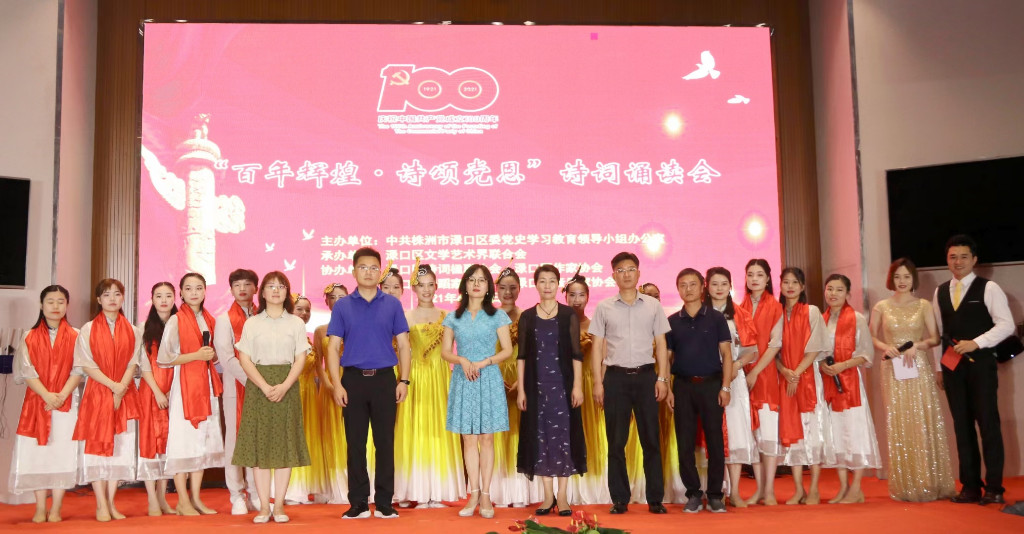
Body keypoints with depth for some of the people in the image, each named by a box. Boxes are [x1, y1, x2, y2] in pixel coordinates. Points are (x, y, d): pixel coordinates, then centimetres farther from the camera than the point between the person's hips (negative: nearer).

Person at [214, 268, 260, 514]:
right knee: (234, 440, 1)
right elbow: (226, 357, -7)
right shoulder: (224, 319, 3)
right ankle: (237, 497, 9)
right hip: (235, 386, -2)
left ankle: (255, 495, 11)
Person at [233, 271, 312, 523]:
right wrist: (265, 387, -14)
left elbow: (300, 359, 0)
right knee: (259, 443, -1)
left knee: (284, 443, 0)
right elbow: (244, 359, -1)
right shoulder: (251, 323, 7)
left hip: (286, 388, 0)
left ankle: (279, 505, 5)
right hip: (258, 387, 0)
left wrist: (284, 387, -14)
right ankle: (264, 506, 5)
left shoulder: (296, 323, 7)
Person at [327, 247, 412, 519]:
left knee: (385, 442, 4)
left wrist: (403, 380, -3)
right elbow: (333, 347, 3)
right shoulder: (342, 306, 5)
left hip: (384, 378, 0)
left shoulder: (392, 304, 5)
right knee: (356, 443, 5)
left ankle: (384, 502, 13)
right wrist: (337, 384, -6)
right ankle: (358, 503, 15)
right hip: (353, 379, 0)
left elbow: (403, 345, 6)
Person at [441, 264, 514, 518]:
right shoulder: (454, 317, 8)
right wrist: (462, 360, -12)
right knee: (469, 439, 2)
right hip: (463, 381, 2)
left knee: (486, 438, 0)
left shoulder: (497, 316, 3)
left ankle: (485, 495, 5)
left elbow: (507, 350, 0)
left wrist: (483, 363, -13)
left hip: (489, 380, -1)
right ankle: (474, 493, 8)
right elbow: (445, 351, 7)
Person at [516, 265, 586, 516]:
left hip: (562, 383, -1)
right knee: (540, 436, 4)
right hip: (536, 384, 2)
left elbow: (576, 353, -1)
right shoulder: (527, 317, 5)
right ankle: (548, 496, 13)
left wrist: (577, 385, -8)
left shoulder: (569, 315, 2)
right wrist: (520, 389, -1)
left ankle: (562, 496, 8)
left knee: (563, 435, -1)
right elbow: (522, 355, 5)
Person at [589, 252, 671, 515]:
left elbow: (660, 344, 8)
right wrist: (598, 382, -1)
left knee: (651, 439, 3)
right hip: (616, 376, 0)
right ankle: (619, 499, 13)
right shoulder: (604, 307, 6)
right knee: (616, 441, 4)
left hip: (646, 375, 0)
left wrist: (662, 378, -1)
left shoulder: (653, 306, 7)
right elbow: (598, 346, 6)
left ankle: (655, 498, 12)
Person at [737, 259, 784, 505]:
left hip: (766, 373, -3)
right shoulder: (741, 308, 10)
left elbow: (775, 343, -5)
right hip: (744, 374, 3)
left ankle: (769, 490, 0)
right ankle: (759, 488, 11)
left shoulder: (775, 307, 1)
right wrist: (741, 370, -5)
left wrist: (755, 372, -12)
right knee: (751, 430, 4)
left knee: (768, 429, -5)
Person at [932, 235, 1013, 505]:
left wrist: (975, 343, -20)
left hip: (981, 364, -4)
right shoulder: (940, 292, 12)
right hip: (952, 366, 5)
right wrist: (938, 368, 11)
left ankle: (994, 488, 4)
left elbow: (1006, 325, -10)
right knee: (962, 426, 7)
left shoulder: (988, 288, -2)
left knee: (988, 424, -4)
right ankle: (970, 487, 14)